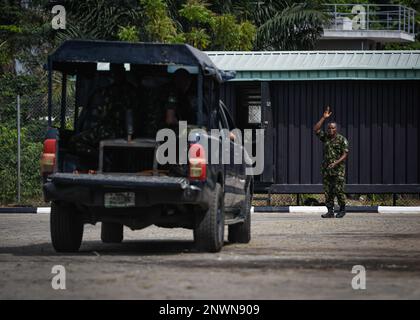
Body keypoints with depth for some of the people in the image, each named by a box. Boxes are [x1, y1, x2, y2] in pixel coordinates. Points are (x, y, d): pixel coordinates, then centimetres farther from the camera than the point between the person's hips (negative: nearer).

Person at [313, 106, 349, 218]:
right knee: (328, 191, 2)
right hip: (326, 169, 5)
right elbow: (316, 129, -1)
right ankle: (330, 211, 5)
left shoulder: (342, 140, -3)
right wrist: (324, 118, -5)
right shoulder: (325, 137, 10)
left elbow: (345, 154, -8)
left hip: (338, 169, -5)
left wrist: (336, 163, -21)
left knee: (338, 190, -6)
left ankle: (342, 209, 10)